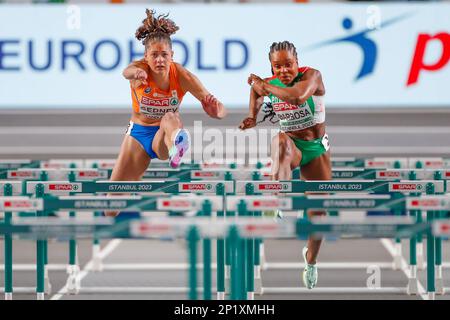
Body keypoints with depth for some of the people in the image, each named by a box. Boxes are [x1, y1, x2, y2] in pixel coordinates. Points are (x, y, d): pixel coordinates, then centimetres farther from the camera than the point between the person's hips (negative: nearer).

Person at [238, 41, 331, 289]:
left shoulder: (311, 76, -19)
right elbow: (256, 90, 17)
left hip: (317, 148, 0)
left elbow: (298, 96, -40)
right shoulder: (269, 83, -7)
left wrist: (264, 85, -31)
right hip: (292, 146, 0)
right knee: (281, 141, -41)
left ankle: (311, 259, 33)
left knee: (318, 212, 6)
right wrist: (252, 116, -3)